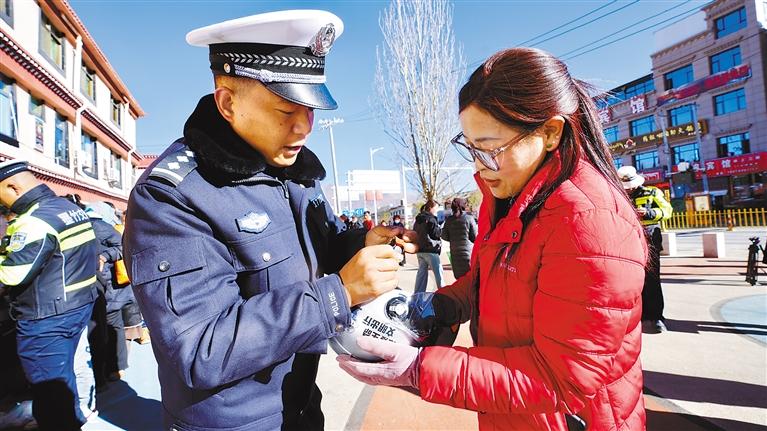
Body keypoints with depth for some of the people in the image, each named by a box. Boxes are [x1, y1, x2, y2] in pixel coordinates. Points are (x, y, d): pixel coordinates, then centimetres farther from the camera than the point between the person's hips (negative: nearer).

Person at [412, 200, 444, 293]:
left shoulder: (418, 220, 13)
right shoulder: (431, 219, -12)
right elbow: (437, 233, -12)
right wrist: (441, 228, 4)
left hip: (420, 250, 8)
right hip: (430, 250, -8)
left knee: (422, 272, 12)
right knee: (438, 272, 1)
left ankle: (418, 294, 15)